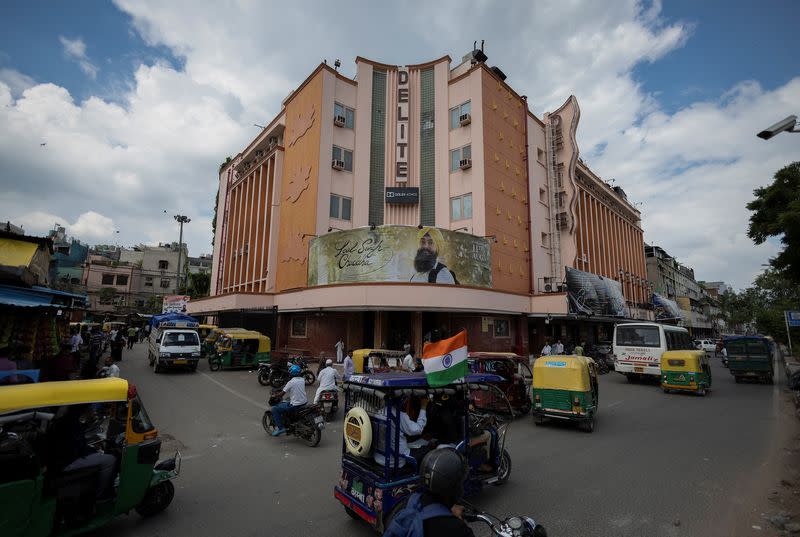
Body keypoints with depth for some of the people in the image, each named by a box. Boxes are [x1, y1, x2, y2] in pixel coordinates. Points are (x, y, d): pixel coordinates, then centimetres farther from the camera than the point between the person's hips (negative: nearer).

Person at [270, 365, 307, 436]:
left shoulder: (291, 382, -16)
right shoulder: (302, 380, 4)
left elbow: (281, 394, -10)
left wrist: (275, 395, 10)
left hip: (295, 405, -8)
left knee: (274, 409, 2)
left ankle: (280, 427, -1)